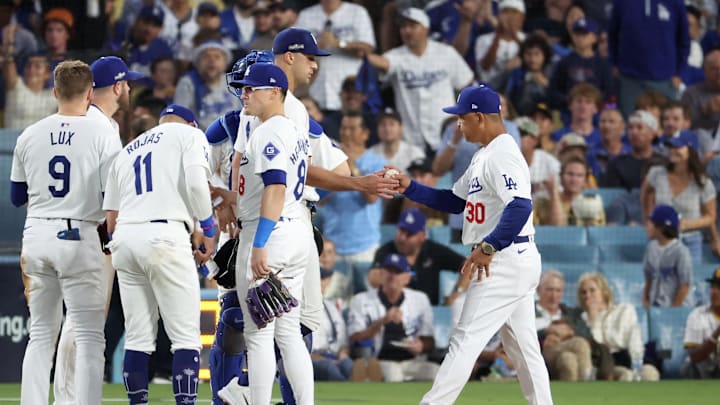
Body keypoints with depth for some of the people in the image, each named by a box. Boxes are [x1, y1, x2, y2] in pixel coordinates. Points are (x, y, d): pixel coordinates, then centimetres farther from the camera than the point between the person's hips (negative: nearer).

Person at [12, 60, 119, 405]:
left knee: (41, 334, 12)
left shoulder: (29, 136, 5)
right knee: (89, 337, -1)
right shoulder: (101, 133, -6)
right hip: (78, 237, -4)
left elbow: (17, 197, 14)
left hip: (36, 236, 4)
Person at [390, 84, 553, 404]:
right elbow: (455, 201, 22)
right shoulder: (484, 157, 17)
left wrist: (488, 248, -29)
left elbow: (520, 207, -29)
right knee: (523, 347, 12)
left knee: (466, 339, -11)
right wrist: (410, 188, 13)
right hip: (515, 263, 11)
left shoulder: (502, 156, -16)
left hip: (506, 261, -11)